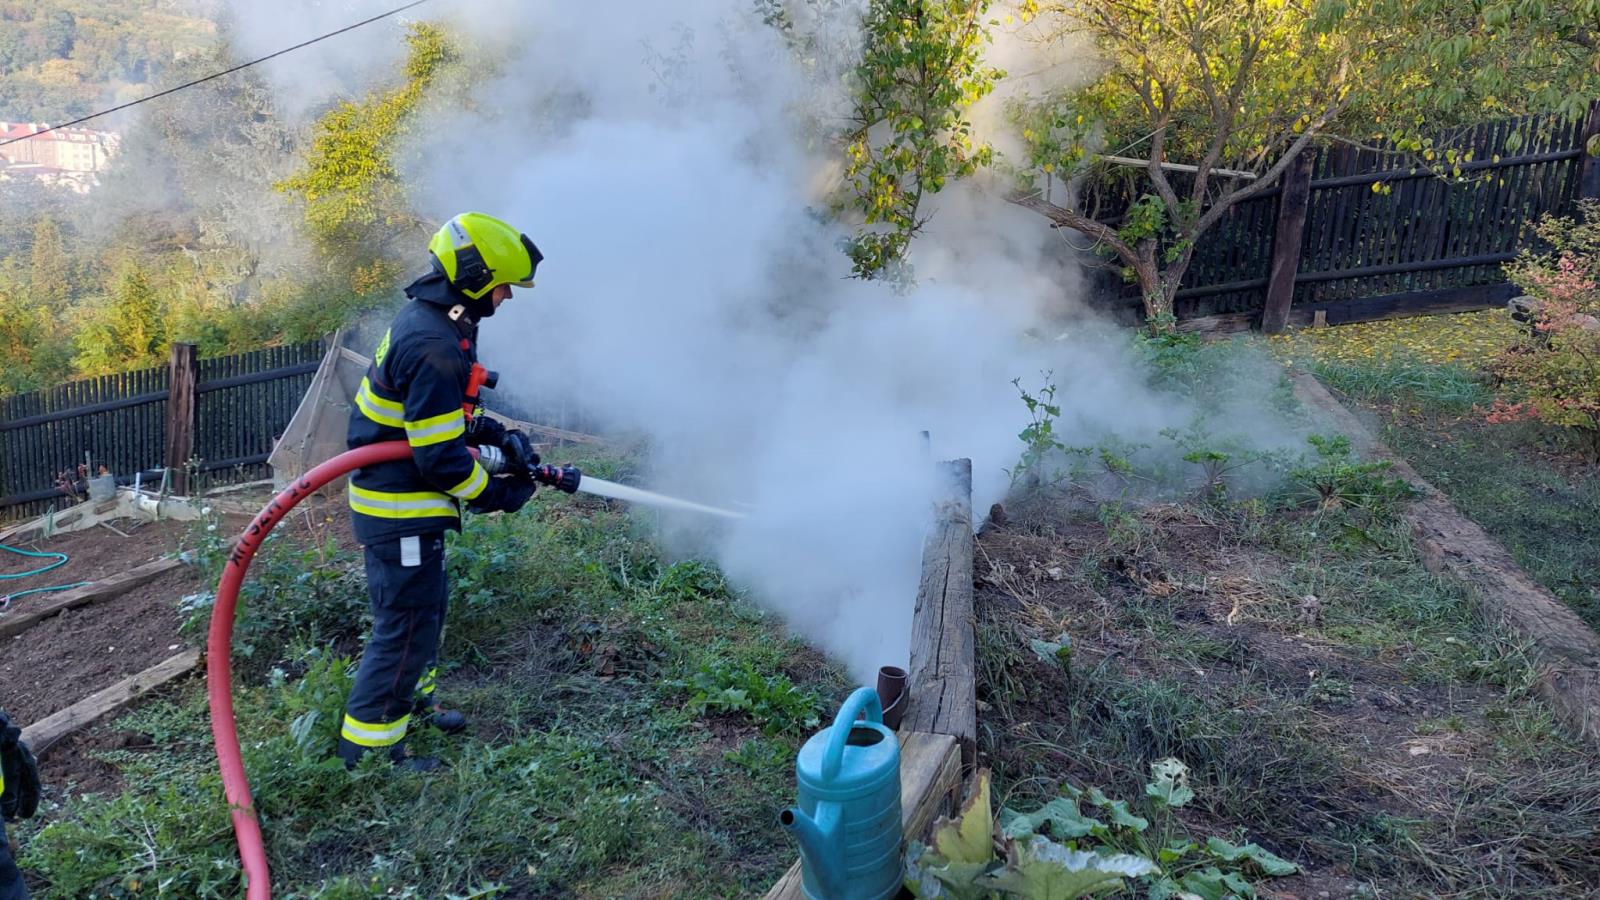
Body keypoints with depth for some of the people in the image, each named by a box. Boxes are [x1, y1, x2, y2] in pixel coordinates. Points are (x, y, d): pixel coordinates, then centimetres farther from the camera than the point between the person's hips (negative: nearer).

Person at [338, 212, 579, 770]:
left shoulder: (430, 319, 7)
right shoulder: (434, 348, -27)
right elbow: (440, 458, -26)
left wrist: (499, 436, 6)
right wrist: (496, 495, -12)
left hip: (401, 499, 11)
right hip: (401, 509, -11)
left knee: (428, 604, 24)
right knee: (406, 623, -1)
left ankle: (412, 702, 43)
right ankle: (367, 742, 12)